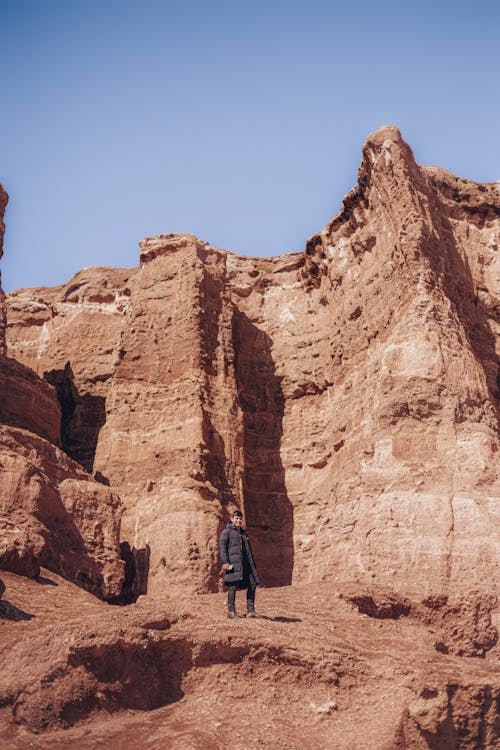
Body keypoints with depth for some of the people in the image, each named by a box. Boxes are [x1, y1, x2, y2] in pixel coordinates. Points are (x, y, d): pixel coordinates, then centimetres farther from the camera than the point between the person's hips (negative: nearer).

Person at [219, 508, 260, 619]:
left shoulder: (244, 533, 24)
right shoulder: (227, 531, 3)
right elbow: (222, 546, -7)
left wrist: (252, 564, 22)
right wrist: (225, 562, -17)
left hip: (246, 564, 7)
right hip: (233, 563, -7)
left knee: (252, 585, 2)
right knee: (233, 586, -7)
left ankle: (250, 611, 7)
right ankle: (231, 611, 1)